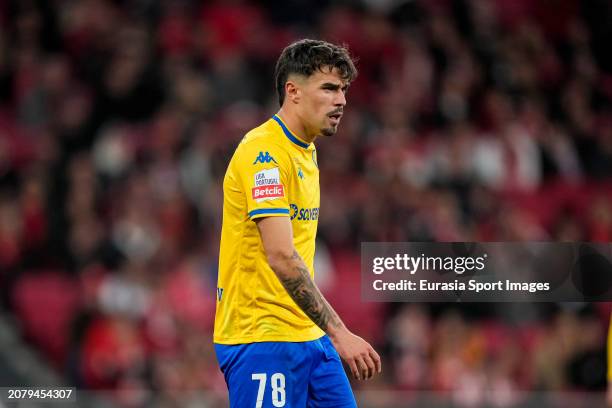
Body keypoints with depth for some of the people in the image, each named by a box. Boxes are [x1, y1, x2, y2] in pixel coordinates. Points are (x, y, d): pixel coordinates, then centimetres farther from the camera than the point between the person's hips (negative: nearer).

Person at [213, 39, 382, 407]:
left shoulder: (306, 151, 14)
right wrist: (338, 332, -26)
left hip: (308, 334, 9)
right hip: (262, 336, -9)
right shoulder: (264, 152, -16)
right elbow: (281, 256, -24)